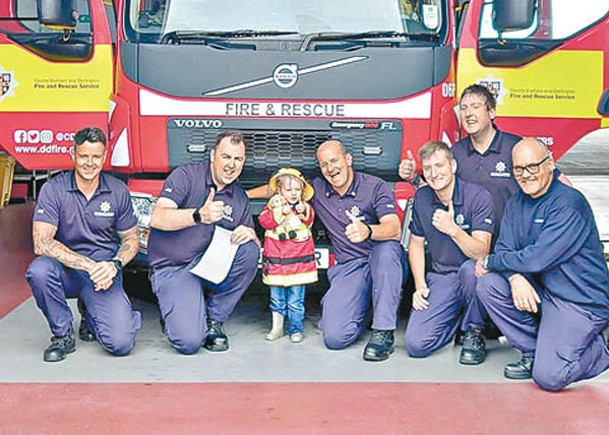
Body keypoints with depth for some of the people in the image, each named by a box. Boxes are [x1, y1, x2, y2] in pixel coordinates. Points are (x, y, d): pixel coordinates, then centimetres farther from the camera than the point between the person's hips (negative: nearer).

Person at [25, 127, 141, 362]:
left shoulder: (118, 191, -1)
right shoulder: (53, 189, -8)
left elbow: (131, 239, 8)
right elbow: (41, 243, -17)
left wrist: (114, 265, -13)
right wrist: (89, 266, -25)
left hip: (104, 273, 1)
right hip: (66, 270, 0)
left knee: (121, 343, -20)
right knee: (38, 270, -36)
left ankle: (91, 315, 19)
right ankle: (63, 334, -8)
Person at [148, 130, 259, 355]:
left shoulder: (240, 198, 8)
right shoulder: (186, 175, -8)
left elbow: (256, 245, 8)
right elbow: (157, 219, -21)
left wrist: (250, 234, -17)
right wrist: (199, 216, -37)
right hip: (172, 268, -5)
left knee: (249, 250, -24)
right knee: (189, 341, -24)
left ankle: (213, 319, -7)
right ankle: (174, 314, 15)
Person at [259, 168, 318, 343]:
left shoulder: (304, 206, 6)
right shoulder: (274, 204, 1)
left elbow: (310, 220, -5)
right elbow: (264, 220, -12)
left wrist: (304, 211, -20)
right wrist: (281, 212, -21)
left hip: (299, 259, 0)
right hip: (276, 259, 0)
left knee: (296, 299, 5)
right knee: (277, 298, 11)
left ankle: (296, 329, 16)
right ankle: (277, 327, 24)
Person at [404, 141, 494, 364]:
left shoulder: (478, 196, -13)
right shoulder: (422, 197, 3)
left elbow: (481, 253, -20)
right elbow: (416, 243, 13)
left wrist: (454, 230, -34)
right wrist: (419, 285, 2)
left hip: (472, 275, -3)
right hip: (440, 278, 3)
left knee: (471, 269, -41)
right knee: (415, 343, -16)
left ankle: (474, 331, -12)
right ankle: (458, 317, 14)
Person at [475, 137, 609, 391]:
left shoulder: (569, 203, -19)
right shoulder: (516, 204, 7)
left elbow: (537, 259, -25)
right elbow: (505, 248, 0)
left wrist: (489, 262, -12)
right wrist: (515, 277, -22)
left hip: (580, 301, -7)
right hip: (539, 290, 7)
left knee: (549, 377, -20)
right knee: (488, 284, -16)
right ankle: (534, 352, 1)